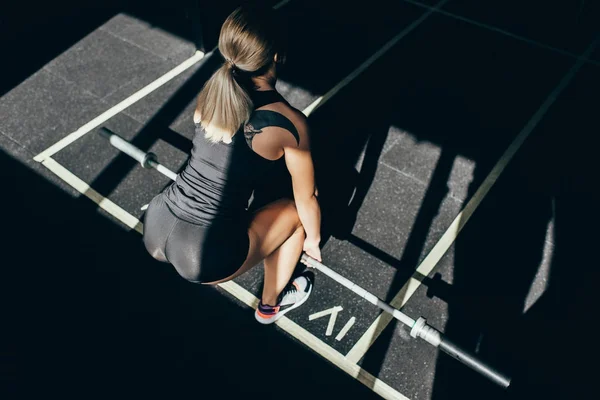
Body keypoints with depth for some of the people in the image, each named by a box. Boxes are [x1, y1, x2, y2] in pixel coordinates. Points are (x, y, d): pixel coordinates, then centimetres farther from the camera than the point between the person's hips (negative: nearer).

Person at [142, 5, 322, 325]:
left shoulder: (213, 89, 2)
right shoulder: (289, 122, -15)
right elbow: (306, 199, 0)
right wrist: (312, 239, 21)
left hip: (154, 228, 6)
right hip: (203, 257, -6)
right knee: (293, 211, 18)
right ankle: (270, 305, 37)